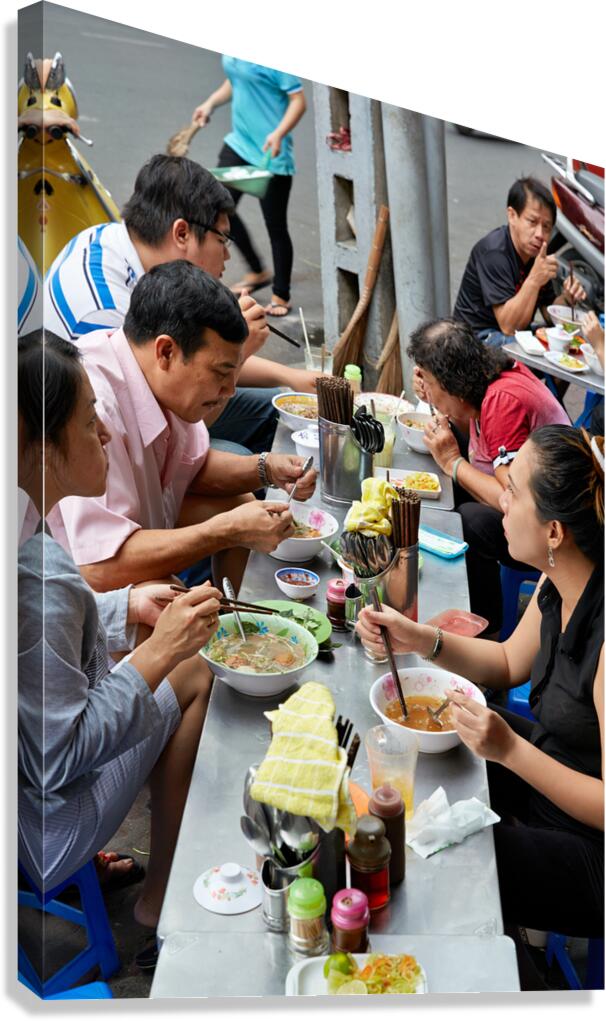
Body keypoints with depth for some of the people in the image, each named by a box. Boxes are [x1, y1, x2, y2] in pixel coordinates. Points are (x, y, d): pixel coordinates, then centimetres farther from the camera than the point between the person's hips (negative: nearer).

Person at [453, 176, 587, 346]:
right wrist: (533, 280, -36)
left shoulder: (536, 252, 4)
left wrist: (566, 298, -12)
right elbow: (509, 327, -26)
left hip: (518, 334, 8)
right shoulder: (493, 252, -21)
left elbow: (549, 314, 9)